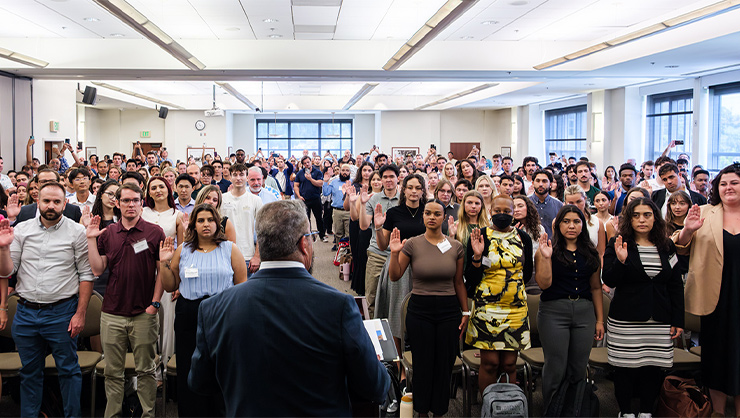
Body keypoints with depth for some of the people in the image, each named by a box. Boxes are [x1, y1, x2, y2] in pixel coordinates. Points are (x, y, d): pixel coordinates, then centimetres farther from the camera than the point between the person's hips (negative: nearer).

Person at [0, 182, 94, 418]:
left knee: (68, 370, 5)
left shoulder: (76, 232, -3)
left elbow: (86, 274, -4)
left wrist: (81, 313, -9)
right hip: (26, 312, 3)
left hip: (62, 312, -3)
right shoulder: (22, 230, 5)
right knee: (29, 371, 15)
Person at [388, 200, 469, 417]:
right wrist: (394, 253, -17)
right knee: (422, 364, 6)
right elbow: (395, 276, -2)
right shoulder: (412, 244, -2)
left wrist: (465, 311, 6)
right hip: (420, 310, -1)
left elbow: (458, 282, 8)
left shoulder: (455, 246, 2)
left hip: (449, 310, 1)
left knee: (445, 365, 6)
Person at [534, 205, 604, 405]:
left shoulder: (591, 253, 11)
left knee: (578, 369, 7)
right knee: (556, 369, -1)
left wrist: (600, 320, 11)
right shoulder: (548, 249, 0)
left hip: (584, 313, 4)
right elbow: (544, 284, -8)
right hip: (554, 312, -3)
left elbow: (596, 288, 14)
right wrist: (545, 257, -20)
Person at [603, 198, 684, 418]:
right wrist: (621, 261, -22)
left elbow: (676, 287, 12)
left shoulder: (667, 247, 9)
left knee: (653, 368, 5)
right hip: (625, 321, -2)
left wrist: (678, 320, 8)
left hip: (659, 322, 3)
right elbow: (609, 281, -5)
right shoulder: (618, 245, 0)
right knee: (625, 368, 2)